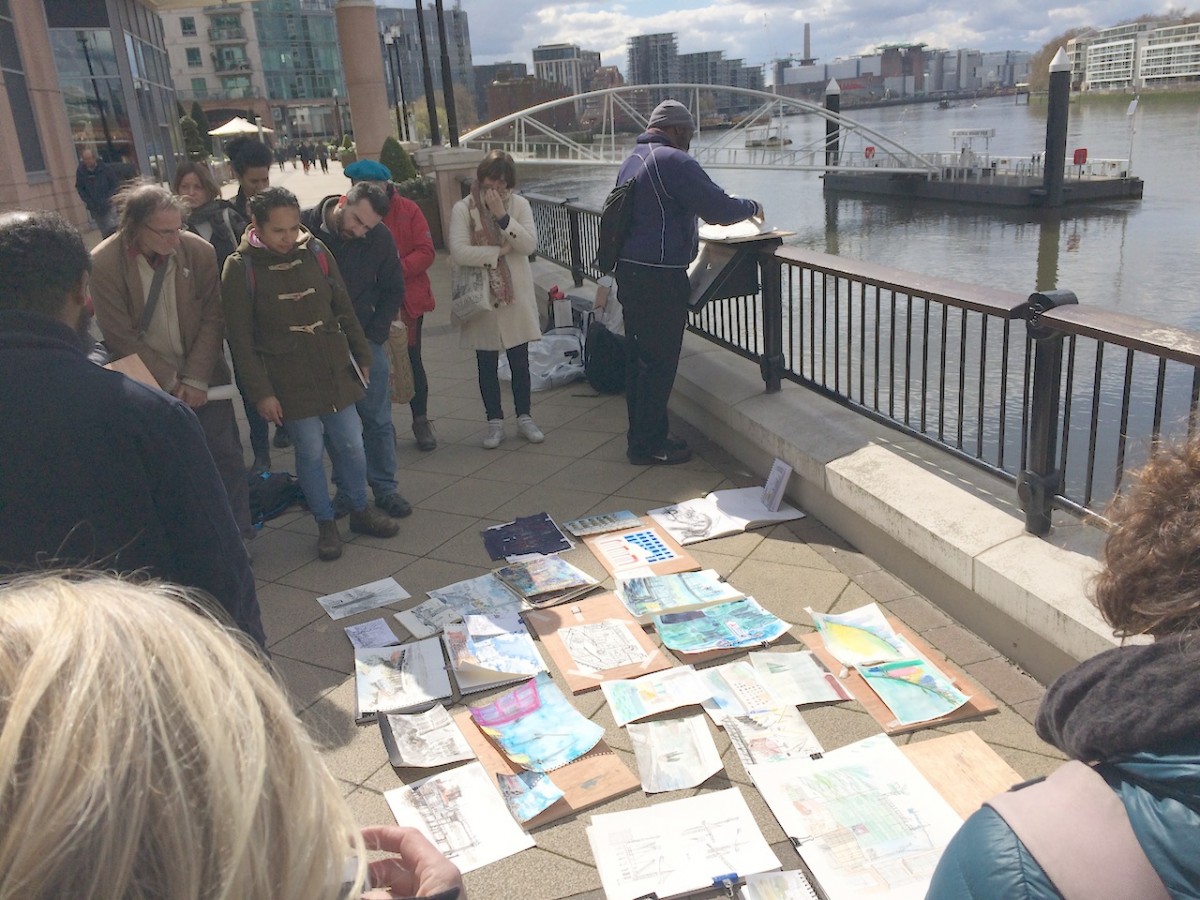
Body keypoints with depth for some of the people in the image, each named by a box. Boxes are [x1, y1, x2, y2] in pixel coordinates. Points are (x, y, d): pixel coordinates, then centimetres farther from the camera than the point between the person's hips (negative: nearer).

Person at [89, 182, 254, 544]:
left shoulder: (199, 251, -10)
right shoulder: (104, 263, -15)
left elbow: (212, 320, -6)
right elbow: (120, 335, -12)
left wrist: (195, 379, -12)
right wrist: (169, 382, -12)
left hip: (202, 377, 2)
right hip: (149, 383, -1)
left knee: (225, 455, 6)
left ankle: (237, 535, 22)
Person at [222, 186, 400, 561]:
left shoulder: (315, 252, 0)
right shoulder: (241, 267, -9)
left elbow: (343, 309, 9)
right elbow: (241, 339, -8)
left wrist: (362, 356, 13)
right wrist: (261, 392, -11)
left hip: (335, 368, 3)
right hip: (290, 379, -3)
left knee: (351, 443, 9)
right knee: (310, 450, 4)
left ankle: (360, 511, 31)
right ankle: (325, 524, 23)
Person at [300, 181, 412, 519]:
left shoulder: (380, 238, -9)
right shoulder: (303, 227, -13)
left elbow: (393, 290, 5)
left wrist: (374, 334, -3)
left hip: (365, 341, 1)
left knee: (378, 419, 4)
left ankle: (385, 488, 17)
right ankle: (346, 488, 20)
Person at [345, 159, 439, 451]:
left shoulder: (408, 210, -4)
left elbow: (426, 252, -9)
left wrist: (397, 268, -22)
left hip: (407, 300, 0)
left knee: (411, 361, 7)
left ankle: (421, 421, 23)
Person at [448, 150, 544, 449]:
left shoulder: (519, 204, 1)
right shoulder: (463, 209, -4)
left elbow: (529, 244, -12)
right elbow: (459, 252, -16)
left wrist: (502, 215, -19)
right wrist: (500, 251, -14)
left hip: (516, 295, 1)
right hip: (482, 298, -1)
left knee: (520, 360, 10)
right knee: (486, 364, 8)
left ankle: (524, 417, 24)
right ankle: (494, 421, 21)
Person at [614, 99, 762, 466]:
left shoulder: (632, 161, 16)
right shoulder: (674, 161, -14)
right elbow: (718, 209, -18)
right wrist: (751, 208, 1)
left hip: (629, 270, 10)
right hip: (659, 277, -10)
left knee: (638, 357, 15)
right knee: (659, 362, -1)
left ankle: (643, 436, 25)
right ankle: (648, 445, 6)